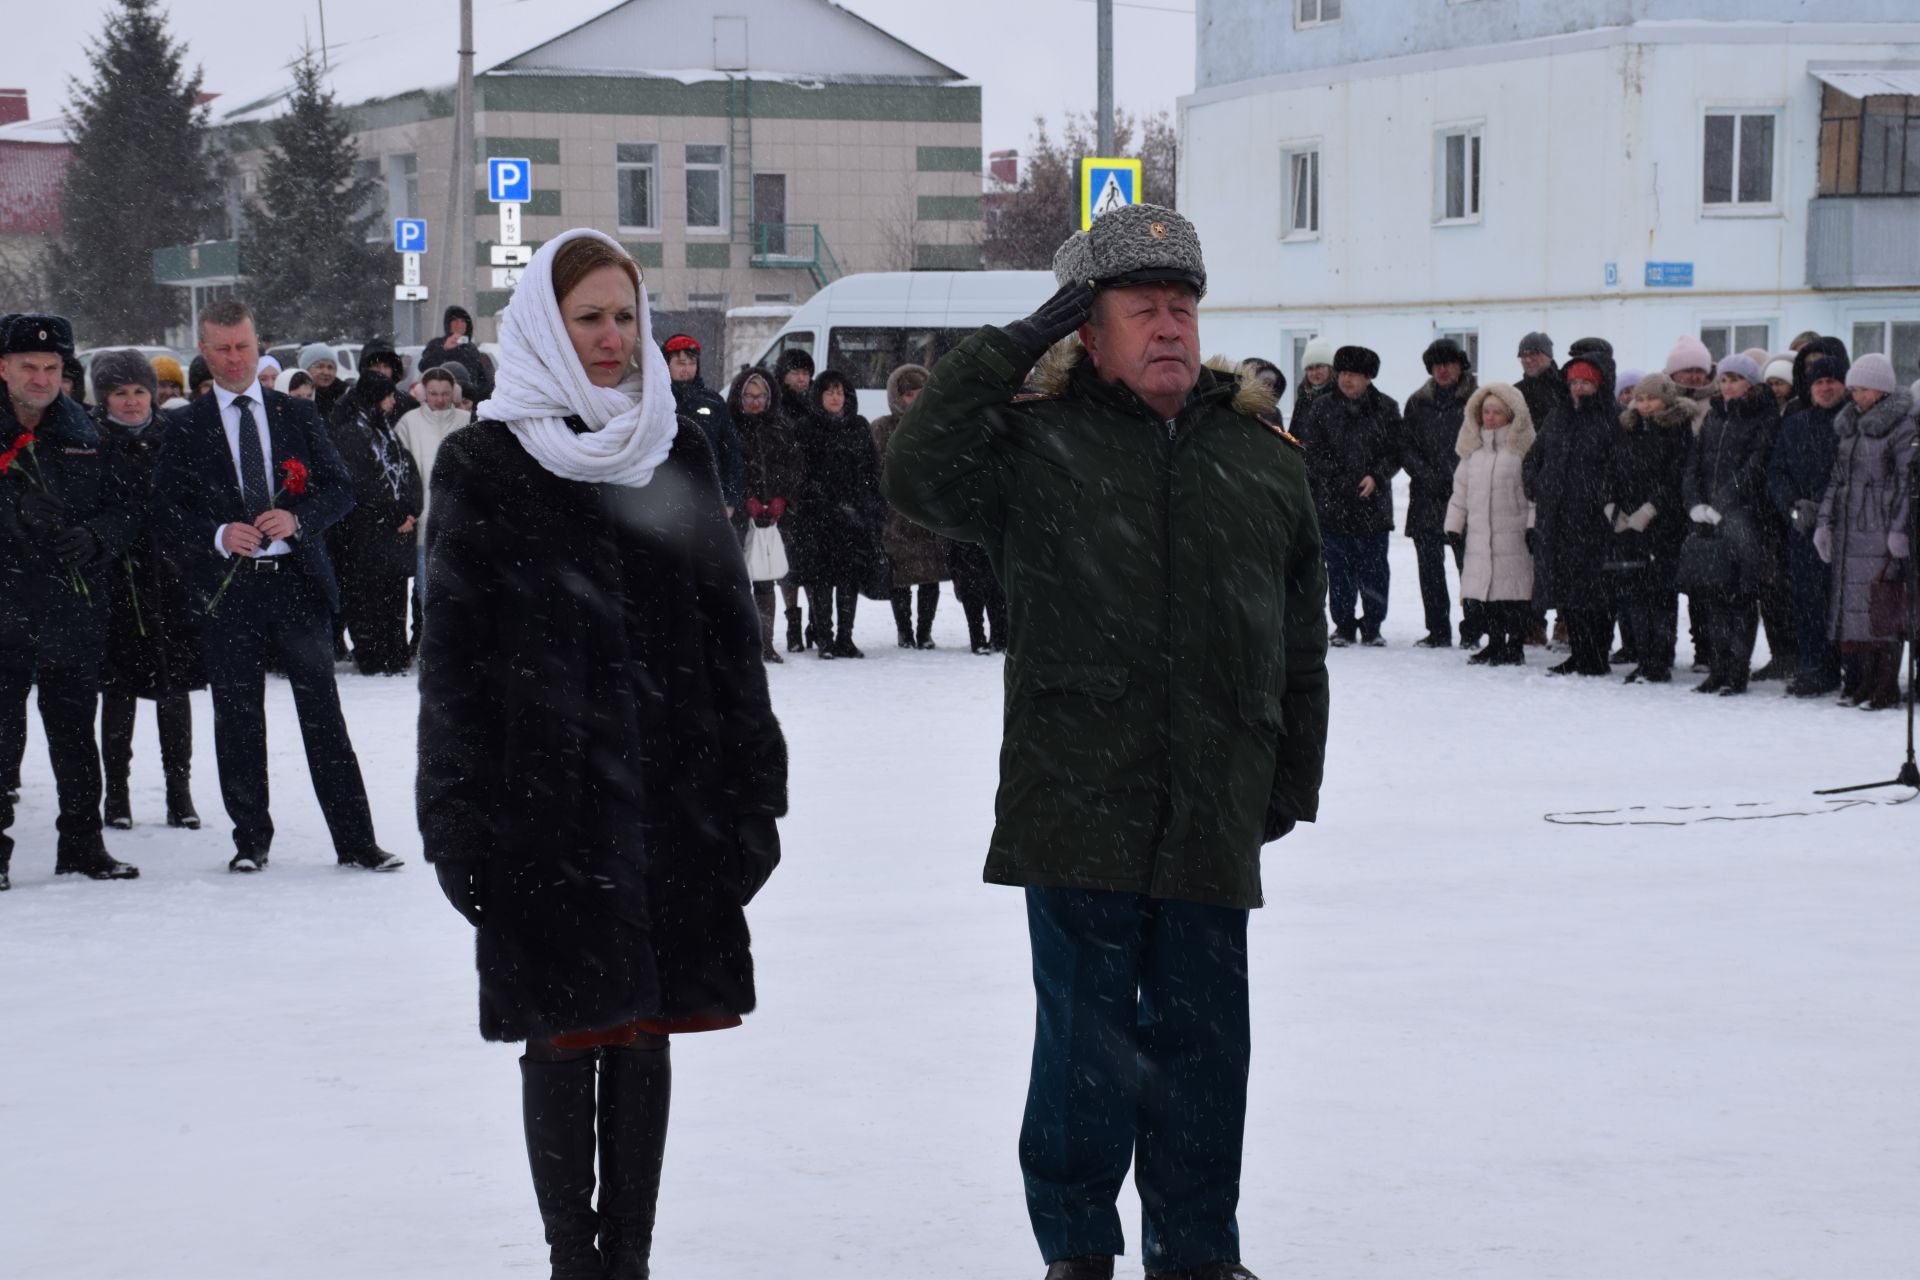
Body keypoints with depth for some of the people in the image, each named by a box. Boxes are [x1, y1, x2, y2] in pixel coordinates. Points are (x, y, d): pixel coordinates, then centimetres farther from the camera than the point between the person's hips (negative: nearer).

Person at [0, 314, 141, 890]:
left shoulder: (87, 437, 9)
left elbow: (122, 508, 11)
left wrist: (94, 538, -9)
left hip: (75, 607, 3)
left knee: (75, 731, 11)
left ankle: (82, 843, 20)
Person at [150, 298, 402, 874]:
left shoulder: (297, 415, 10)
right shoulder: (186, 429, 6)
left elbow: (340, 488, 8)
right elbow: (167, 508, 3)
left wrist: (298, 518, -11)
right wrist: (218, 535, -15)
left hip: (298, 580, 0)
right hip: (227, 589, 0)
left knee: (323, 714, 0)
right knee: (237, 719, 4)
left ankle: (355, 840, 2)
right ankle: (250, 838, 16)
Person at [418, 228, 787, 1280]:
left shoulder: (679, 452, 10)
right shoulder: (485, 463, 0)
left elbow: (729, 630, 11)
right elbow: (453, 653, -2)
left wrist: (750, 793, 6)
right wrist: (460, 823, -8)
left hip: (672, 796, 3)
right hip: (545, 798, -3)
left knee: (647, 1027, 7)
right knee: (562, 1033, 0)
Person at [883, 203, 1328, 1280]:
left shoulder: (1265, 455, 12)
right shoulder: (1037, 440, 1)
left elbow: (1302, 640, 17)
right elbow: (921, 476, -17)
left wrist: (1296, 779, 15)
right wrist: (1019, 345, -12)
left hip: (1214, 813, 3)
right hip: (1078, 801, -3)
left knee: (1203, 1037, 10)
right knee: (1088, 1040, 2)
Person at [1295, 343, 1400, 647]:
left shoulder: (1386, 409, 3)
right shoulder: (1322, 409, 3)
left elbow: (1395, 451, 5)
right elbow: (1311, 452, 0)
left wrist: (1376, 476, -11)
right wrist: (1334, 482, -9)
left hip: (1374, 502, 0)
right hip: (1333, 504, 0)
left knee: (1374, 568, 3)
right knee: (1339, 568, 3)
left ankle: (1372, 626, 14)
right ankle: (1343, 625, 13)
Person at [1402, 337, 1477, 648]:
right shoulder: (1418, 403, 13)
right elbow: (1406, 447, 10)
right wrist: (1427, 476, -5)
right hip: (1427, 499, 4)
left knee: (1469, 563, -7)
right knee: (1429, 566, 3)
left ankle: (1473, 629, 1)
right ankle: (1438, 630, 10)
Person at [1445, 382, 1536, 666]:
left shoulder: (1523, 448, -3)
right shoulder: (1473, 448, 14)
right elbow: (1461, 490, 19)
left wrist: (1533, 525, -11)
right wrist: (1454, 526, 15)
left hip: (1514, 534, -5)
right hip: (1479, 535, 5)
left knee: (1515, 591, -4)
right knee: (1485, 590, 8)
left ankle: (1515, 645, 7)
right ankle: (1495, 642, 19)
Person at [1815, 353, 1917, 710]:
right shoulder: (1848, 426, 16)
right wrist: (1825, 521, 13)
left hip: (1882, 531, -7)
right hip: (1849, 530, 7)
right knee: (1853, 604, 7)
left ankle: (1887, 687, -4)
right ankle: (1866, 681, 13)